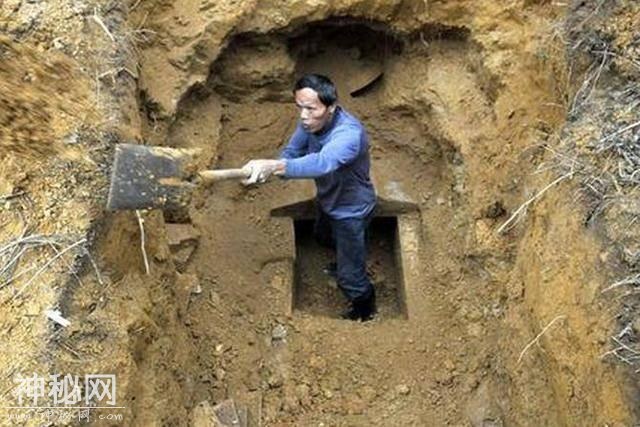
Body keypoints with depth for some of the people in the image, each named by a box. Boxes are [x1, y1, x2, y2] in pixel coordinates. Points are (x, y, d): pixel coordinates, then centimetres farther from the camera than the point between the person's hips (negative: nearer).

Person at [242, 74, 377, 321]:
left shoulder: (349, 134, -41)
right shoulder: (311, 122, -16)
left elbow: (322, 162, -59)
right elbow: (292, 151, -8)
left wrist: (274, 166, -72)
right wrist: (269, 169, -31)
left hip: (351, 209, -8)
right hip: (328, 199, 8)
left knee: (349, 277, 4)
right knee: (323, 236, 35)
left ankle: (364, 309, 37)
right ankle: (348, 261, 67)